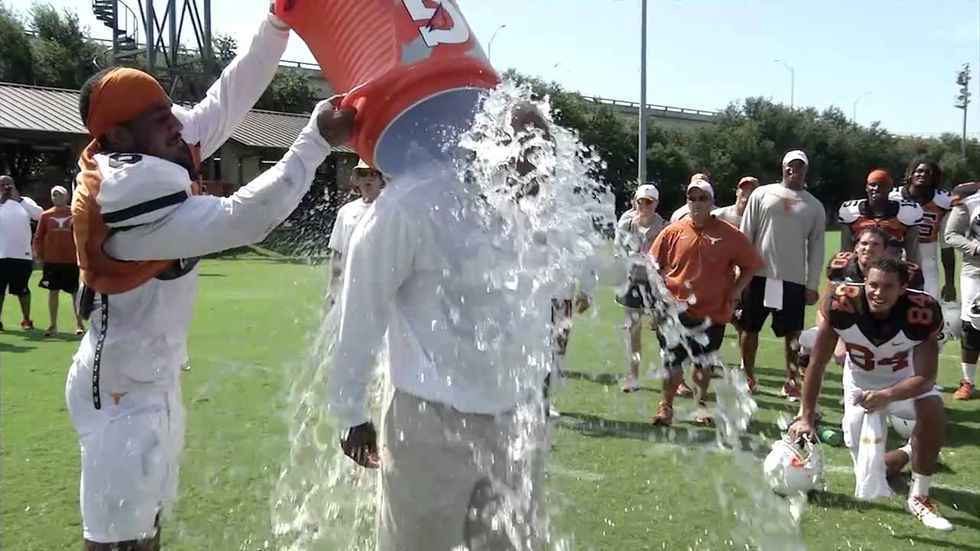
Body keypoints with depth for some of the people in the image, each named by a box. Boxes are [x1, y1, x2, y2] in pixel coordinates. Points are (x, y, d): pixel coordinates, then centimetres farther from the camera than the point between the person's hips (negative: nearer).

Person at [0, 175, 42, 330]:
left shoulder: (24, 202, 3)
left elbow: (40, 214, -13)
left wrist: (19, 199, -16)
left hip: (22, 254, -1)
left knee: (22, 289, 9)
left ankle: (26, 320, 18)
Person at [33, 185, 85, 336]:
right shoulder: (46, 216, 5)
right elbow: (39, 237, 7)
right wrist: (39, 255, 0)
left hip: (72, 261, -1)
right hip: (51, 261, 2)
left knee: (76, 293, 4)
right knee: (53, 292, 5)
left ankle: (79, 323, 15)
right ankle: (53, 325, 13)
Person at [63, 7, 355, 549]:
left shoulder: (142, 165, -3)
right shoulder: (126, 200, -26)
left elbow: (226, 100, -4)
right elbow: (244, 218, -33)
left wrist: (279, 22, -10)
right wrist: (318, 140, -31)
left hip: (153, 378, 9)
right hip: (122, 389, -9)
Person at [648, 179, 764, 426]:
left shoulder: (729, 235, -3)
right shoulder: (672, 232, -1)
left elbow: (752, 264, 6)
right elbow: (654, 266, 8)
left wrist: (735, 291, 0)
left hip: (713, 311, 1)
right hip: (677, 310, -1)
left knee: (704, 362, 14)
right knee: (672, 361, -1)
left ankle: (701, 404, 34)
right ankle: (665, 407, 13)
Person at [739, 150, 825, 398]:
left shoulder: (814, 206, 7)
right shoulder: (762, 194, 3)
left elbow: (816, 248, 6)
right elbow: (745, 234, 2)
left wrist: (812, 285, 2)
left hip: (793, 278, 1)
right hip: (759, 274, -1)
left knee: (792, 333, 5)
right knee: (750, 328, 7)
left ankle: (791, 381, 17)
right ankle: (747, 377, 21)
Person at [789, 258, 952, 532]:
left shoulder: (922, 311, -33)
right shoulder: (840, 304, -33)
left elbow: (925, 377, -26)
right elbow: (817, 364, -21)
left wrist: (888, 395, -45)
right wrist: (806, 418, -22)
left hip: (904, 378, -1)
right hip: (860, 379, 1)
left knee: (933, 413, -30)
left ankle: (919, 497, -10)